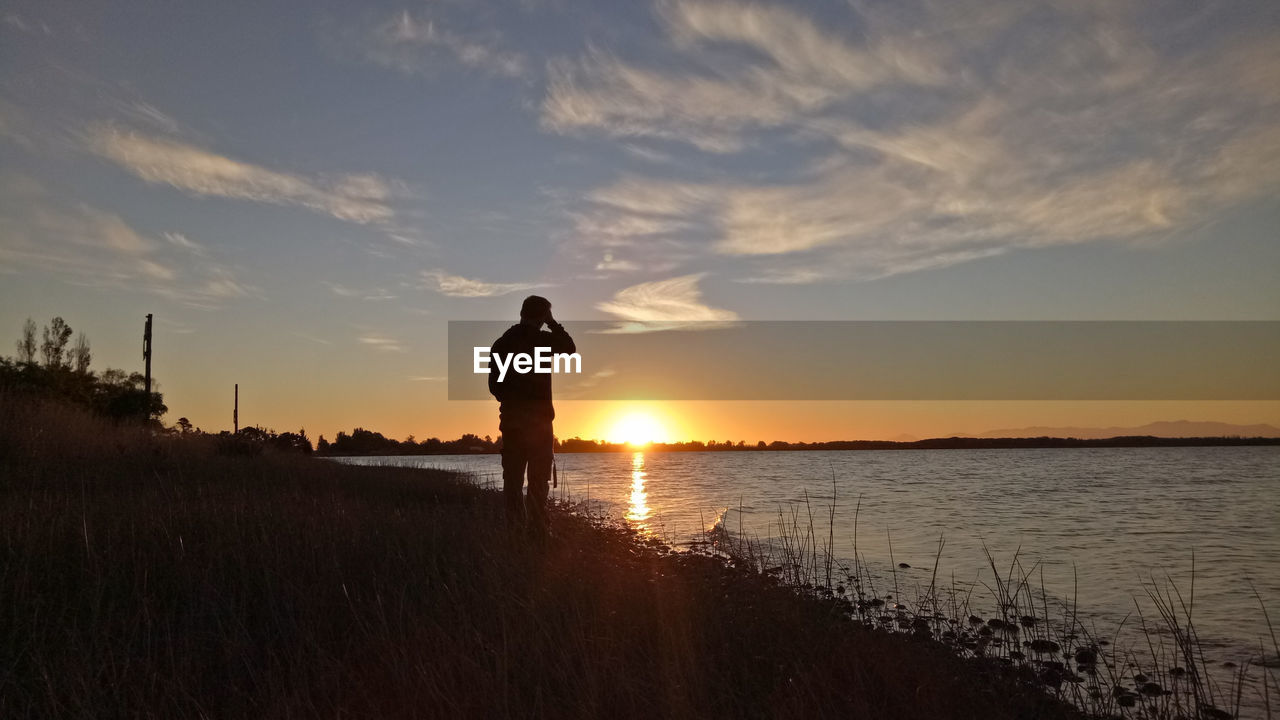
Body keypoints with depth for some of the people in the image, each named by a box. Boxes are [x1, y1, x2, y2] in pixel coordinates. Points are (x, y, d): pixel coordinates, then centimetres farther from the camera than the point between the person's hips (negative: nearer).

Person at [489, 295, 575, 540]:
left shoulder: (501, 343, 5)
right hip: (538, 418, -4)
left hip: (511, 418, 4)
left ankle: (515, 528, 9)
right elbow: (570, 348, 12)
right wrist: (553, 323, 13)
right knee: (538, 478, -2)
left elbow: (494, 384, 8)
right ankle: (537, 530, -6)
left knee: (513, 477, 8)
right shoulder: (542, 339, -7)